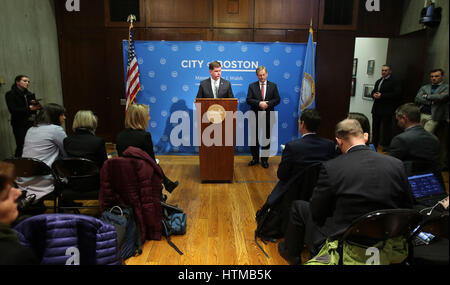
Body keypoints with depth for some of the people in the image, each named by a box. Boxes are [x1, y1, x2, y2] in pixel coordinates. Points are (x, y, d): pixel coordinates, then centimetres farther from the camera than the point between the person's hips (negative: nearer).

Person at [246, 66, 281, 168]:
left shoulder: (273, 86, 8)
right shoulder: (252, 86, 6)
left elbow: (277, 99, 1)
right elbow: (248, 100, -4)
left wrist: (267, 104, -16)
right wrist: (259, 103, -19)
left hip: (268, 116, 0)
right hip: (255, 116, 0)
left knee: (266, 138, 5)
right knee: (254, 138, 6)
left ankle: (264, 159, 16)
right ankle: (255, 158, 20)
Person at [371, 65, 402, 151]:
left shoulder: (395, 82, -6)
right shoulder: (378, 81, 20)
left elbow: (396, 94, -16)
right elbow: (373, 91, 24)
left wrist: (382, 95, -20)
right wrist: (374, 94, -1)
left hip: (387, 110, -7)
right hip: (376, 108, 8)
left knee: (386, 128, -2)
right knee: (375, 127, 13)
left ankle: (386, 145, 6)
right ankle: (374, 144, 23)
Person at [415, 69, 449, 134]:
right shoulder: (424, 87, 15)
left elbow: (441, 97, -15)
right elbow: (417, 99, 1)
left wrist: (427, 96, 0)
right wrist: (431, 102, -11)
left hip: (433, 117, -4)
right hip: (420, 114, 4)